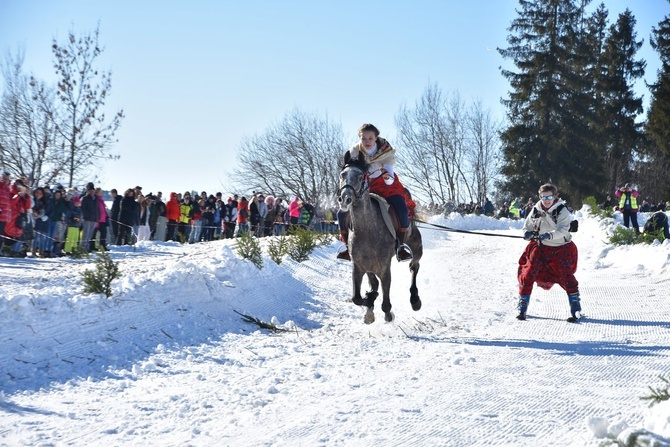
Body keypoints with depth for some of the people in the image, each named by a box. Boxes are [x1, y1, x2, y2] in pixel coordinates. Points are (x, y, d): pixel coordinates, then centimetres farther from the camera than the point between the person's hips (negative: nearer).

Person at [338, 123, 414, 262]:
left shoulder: (386, 151, -20)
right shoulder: (354, 152, -12)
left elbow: (390, 180, -25)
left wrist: (388, 177, -48)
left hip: (384, 185, -2)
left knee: (402, 209, -28)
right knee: (342, 214, -10)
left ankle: (401, 244, -9)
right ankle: (350, 247, 8)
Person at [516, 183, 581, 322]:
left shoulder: (562, 211, -14)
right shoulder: (536, 210, -3)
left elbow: (562, 230, -28)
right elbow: (527, 226, 6)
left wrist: (549, 235, -46)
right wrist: (528, 233, -19)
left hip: (561, 248, -3)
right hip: (540, 248, 3)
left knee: (566, 276, -13)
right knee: (528, 273, -6)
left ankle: (576, 309, 0)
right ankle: (522, 308, 7)